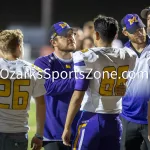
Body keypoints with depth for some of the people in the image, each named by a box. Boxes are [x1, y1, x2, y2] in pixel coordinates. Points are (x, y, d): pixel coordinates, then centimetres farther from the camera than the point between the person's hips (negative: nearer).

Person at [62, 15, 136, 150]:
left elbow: (78, 97, -13)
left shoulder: (87, 58, -12)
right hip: (114, 121, 5)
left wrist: (67, 127, -7)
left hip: (92, 119, -5)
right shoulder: (128, 57, 3)